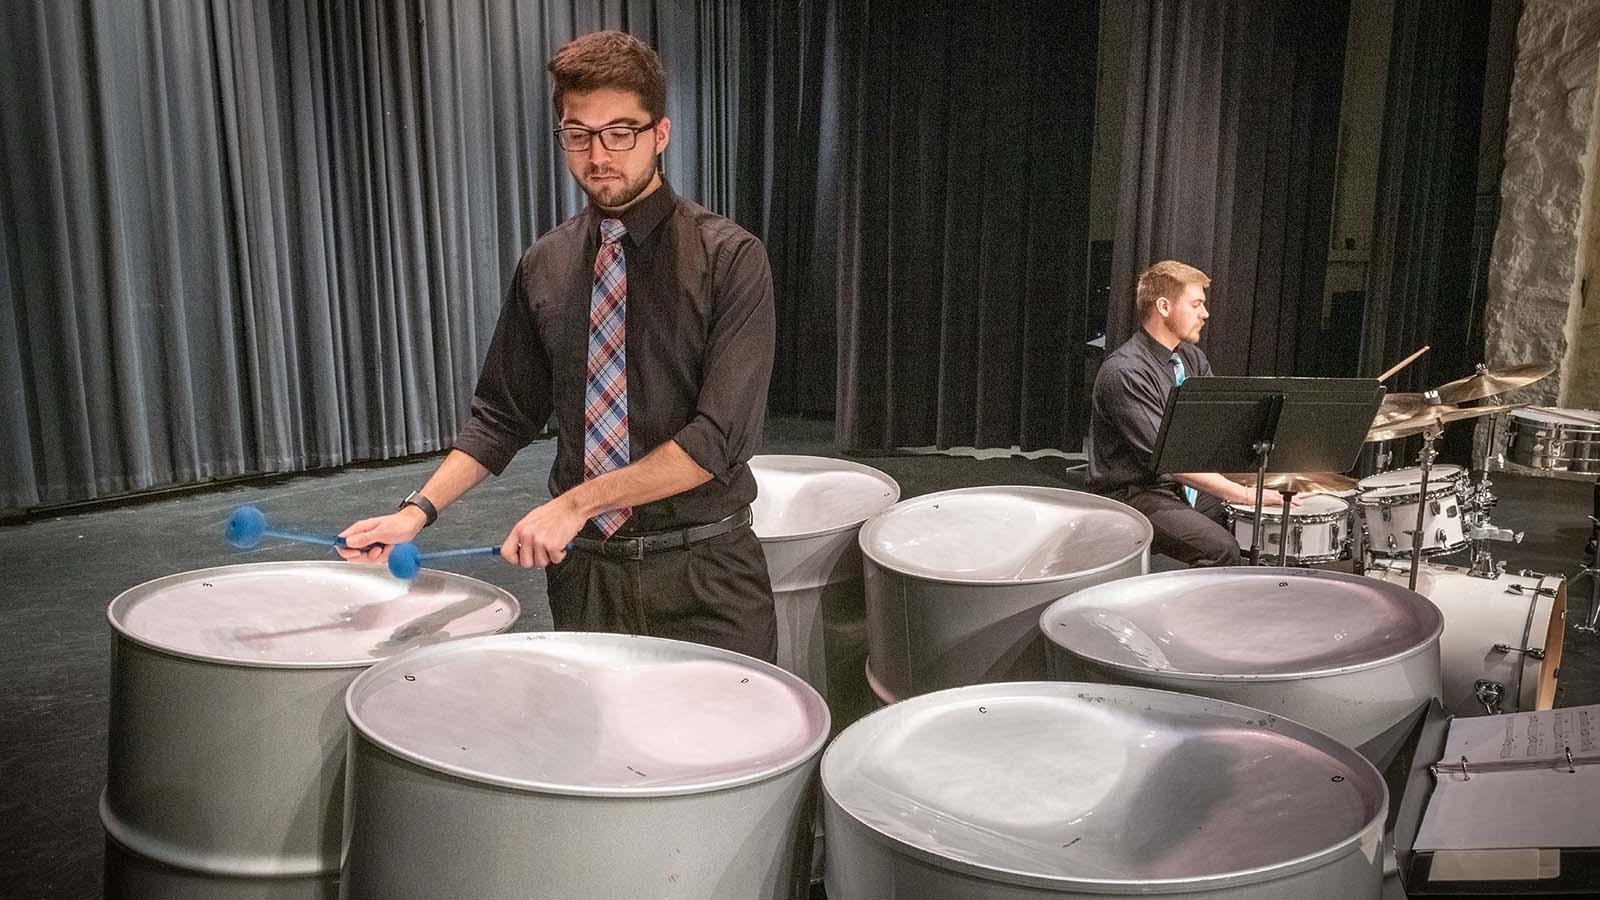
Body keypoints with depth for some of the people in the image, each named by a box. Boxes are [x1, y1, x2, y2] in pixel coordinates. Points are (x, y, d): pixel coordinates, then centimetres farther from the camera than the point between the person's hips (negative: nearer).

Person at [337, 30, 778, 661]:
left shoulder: (729, 258, -9)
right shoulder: (543, 267, 5)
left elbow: (720, 436, -17)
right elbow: (504, 416, 11)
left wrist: (577, 501, -19)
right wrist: (419, 509, -1)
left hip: (703, 574, -3)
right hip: (582, 571, 4)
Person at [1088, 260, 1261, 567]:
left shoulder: (1192, 358, 9)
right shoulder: (1124, 372, -20)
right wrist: (1245, 494, -26)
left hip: (1188, 487, 8)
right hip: (1135, 495, -8)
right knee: (1221, 548, -27)